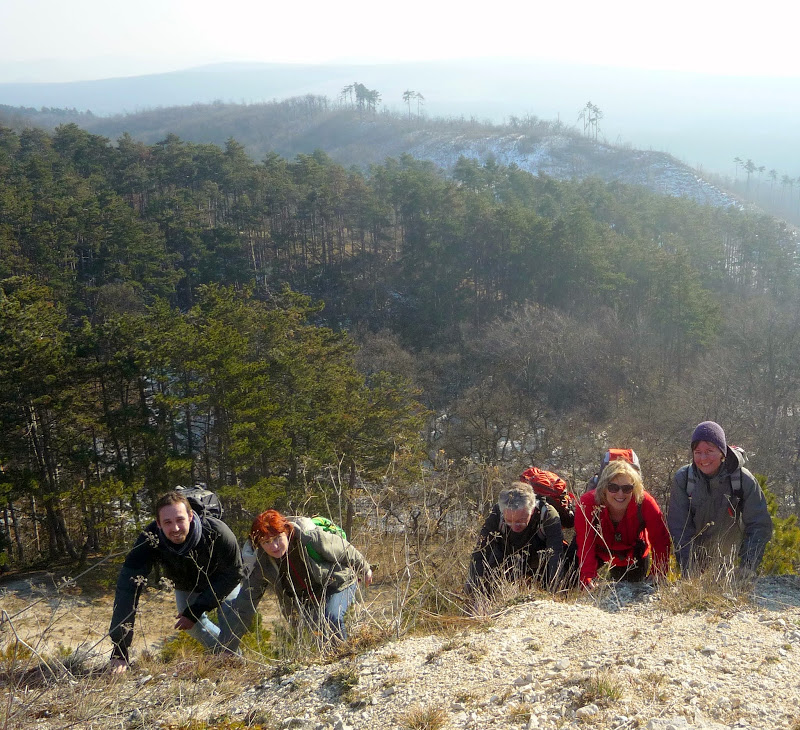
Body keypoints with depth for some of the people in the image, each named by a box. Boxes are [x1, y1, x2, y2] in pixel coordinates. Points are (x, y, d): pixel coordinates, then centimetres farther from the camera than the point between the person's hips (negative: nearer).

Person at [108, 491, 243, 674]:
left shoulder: (217, 533, -42)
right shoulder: (149, 540, -39)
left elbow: (232, 574, -26)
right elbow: (127, 590, -42)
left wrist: (195, 611, -29)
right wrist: (120, 651, -48)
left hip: (220, 581, -2)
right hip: (185, 586, 2)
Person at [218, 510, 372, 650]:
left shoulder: (313, 539, -34)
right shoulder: (261, 565, -24)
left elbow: (346, 550, -14)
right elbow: (242, 609, -18)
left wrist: (365, 569, 4)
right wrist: (226, 652, -19)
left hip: (339, 583, -4)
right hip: (306, 600, 4)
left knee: (332, 617, -28)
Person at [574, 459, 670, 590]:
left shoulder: (645, 503, -32)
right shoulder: (587, 504, -36)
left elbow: (660, 540, -24)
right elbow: (585, 546, -38)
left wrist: (660, 577, -28)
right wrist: (587, 578, -50)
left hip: (633, 556, 1)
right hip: (599, 551, -1)